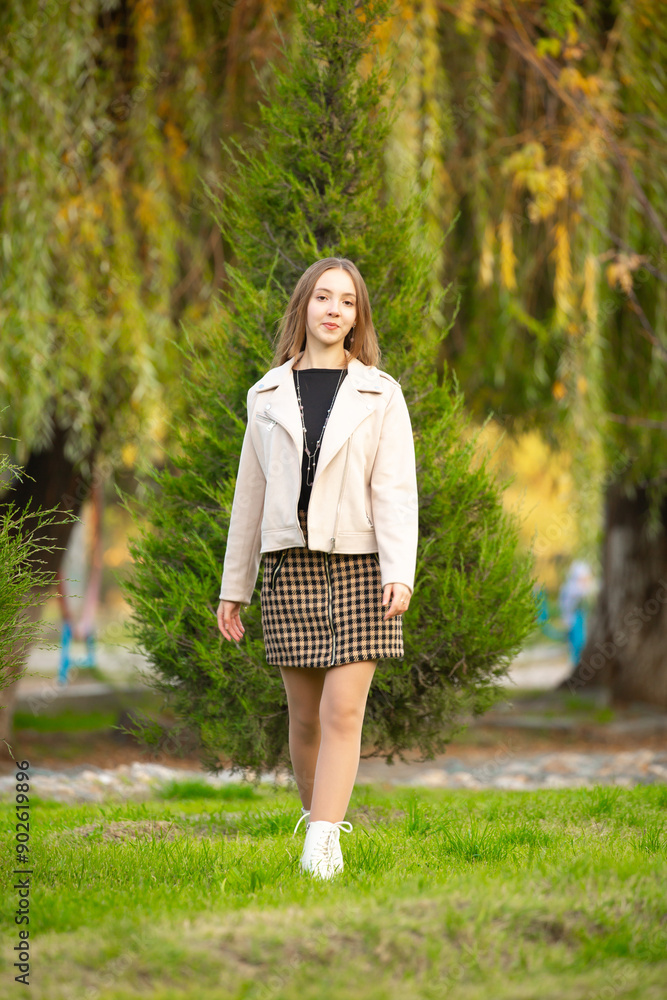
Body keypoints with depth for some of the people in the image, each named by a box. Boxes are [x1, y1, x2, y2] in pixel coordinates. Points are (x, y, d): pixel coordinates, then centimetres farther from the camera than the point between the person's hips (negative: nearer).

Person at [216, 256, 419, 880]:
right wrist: (233, 588, 13)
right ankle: (321, 819, 25)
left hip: (360, 569, -2)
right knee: (306, 716, 5)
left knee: (343, 710, -11)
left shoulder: (380, 395, 4)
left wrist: (401, 573, -17)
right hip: (291, 568, 2)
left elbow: (396, 489, -4)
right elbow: (251, 493, 13)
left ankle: (322, 845, -15)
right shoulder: (269, 396, 10)